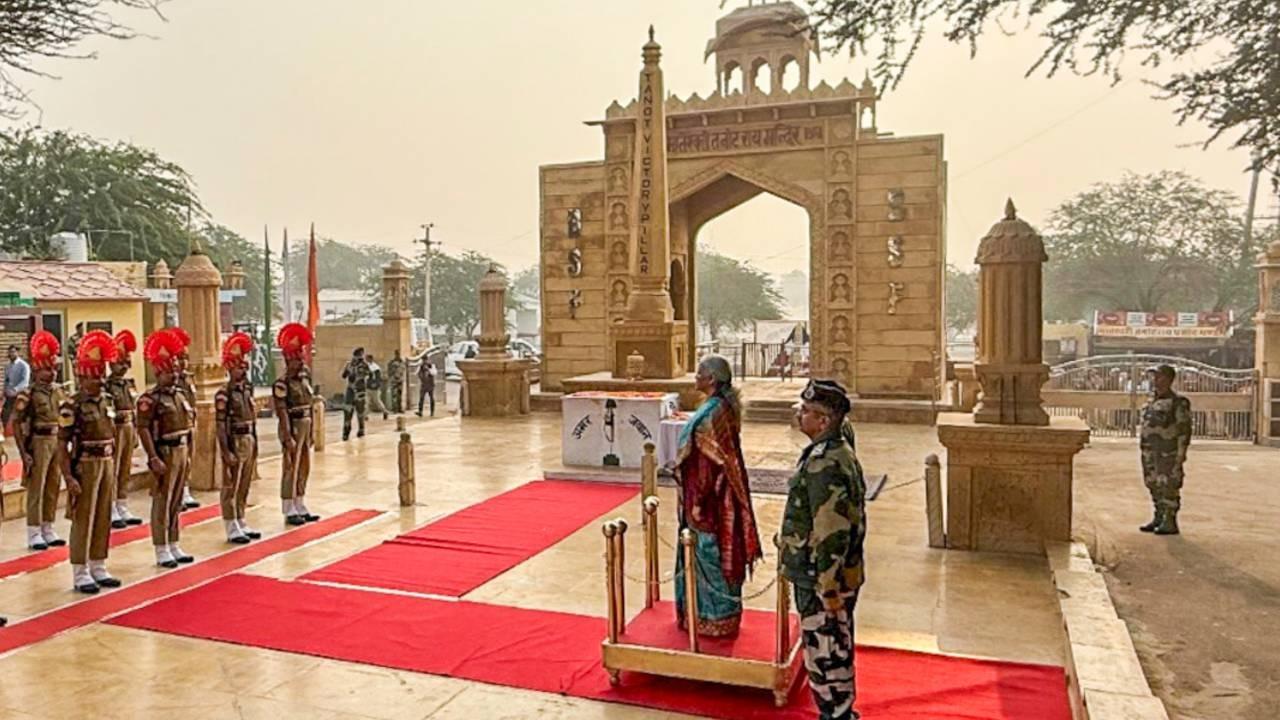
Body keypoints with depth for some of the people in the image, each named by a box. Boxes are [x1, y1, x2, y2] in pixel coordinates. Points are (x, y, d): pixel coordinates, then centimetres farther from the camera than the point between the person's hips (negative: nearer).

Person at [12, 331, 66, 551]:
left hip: (57, 442, 6)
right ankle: (34, 534, 8)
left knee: (54, 487, 11)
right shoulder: (28, 395, -11)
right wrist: (24, 453, -16)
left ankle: (48, 530, 22)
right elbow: (16, 424, -13)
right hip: (39, 443, -6)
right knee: (36, 489, 0)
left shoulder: (58, 391, 9)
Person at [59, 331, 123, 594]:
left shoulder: (108, 402, 8)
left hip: (107, 466, 6)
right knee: (83, 520, 1)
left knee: (104, 519, 11)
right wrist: (69, 478, -19)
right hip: (85, 468, -6)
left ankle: (98, 568, 22)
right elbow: (62, 446, -14)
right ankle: (80, 574, 10)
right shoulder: (72, 406, -12)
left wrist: (114, 470, 14)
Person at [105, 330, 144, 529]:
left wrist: (135, 434, 15)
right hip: (115, 431, -7)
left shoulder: (129, 384, 13)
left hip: (129, 430, 8)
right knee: (112, 472, 0)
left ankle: (123, 510, 20)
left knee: (125, 472, 12)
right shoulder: (106, 386, -12)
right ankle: (112, 513, 6)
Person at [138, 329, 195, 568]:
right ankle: (161, 551, 7)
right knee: (162, 502, 0)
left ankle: (174, 546, 22)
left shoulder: (180, 395, 12)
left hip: (181, 452, 7)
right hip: (165, 454, -7)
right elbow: (143, 429, -17)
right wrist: (154, 459, -21)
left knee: (176, 502, 13)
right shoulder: (149, 399, -12)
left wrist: (188, 454, 15)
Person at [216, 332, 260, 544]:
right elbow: (221, 426, -17)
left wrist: (255, 446, 15)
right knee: (231, 487, 2)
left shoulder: (247, 390, 11)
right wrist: (227, 452, -20)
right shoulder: (224, 394, -13)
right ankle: (232, 529, 8)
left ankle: (241, 523, 23)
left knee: (244, 487, 14)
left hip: (249, 441, 8)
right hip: (235, 442, -8)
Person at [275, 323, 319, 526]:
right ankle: (289, 512, 9)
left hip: (305, 427, 8)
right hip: (293, 428, -8)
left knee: (304, 469, 14)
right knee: (291, 470, 0)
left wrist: (310, 432, 15)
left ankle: (301, 508, 24)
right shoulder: (282, 384, -14)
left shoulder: (305, 379, 11)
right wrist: (288, 438, -22)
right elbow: (282, 413, -18)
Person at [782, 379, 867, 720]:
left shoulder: (823, 464, -25)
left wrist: (829, 589, -22)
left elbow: (831, 533, -27)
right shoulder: (841, 452, 8)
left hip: (821, 580, -10)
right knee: (836, 653, 21)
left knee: (825, 656, 4)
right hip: (841, 574, 10)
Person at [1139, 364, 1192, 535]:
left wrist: (1181, 453, -16)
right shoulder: (1152, 400, 14)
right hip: (1150, 451, 8)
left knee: (1168, 486, -3)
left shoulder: (1177, 402, -10)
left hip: (1167, 452, -8)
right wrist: (1143, 447, 18)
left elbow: (1184, 429, -12)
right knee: (1154, 485, 13)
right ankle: (1158, 518, 24)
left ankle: (1170, 522, 4)